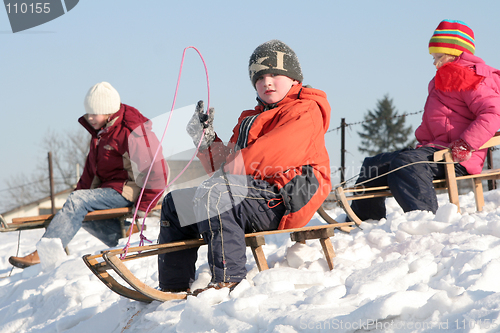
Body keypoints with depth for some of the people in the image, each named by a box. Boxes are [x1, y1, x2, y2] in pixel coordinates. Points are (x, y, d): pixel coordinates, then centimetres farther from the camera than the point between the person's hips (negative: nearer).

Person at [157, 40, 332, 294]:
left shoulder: (305, 111, 1)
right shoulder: (251, 119, 28)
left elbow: (278, 151, -18)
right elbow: (225, 167, 20)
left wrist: (229, 167, -21)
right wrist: (206, 140, 1)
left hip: (283, 199, -9)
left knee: (213, 192, -33)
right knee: (175, 202, 9)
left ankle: (228, 280, -39)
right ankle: (174, 286, 7)